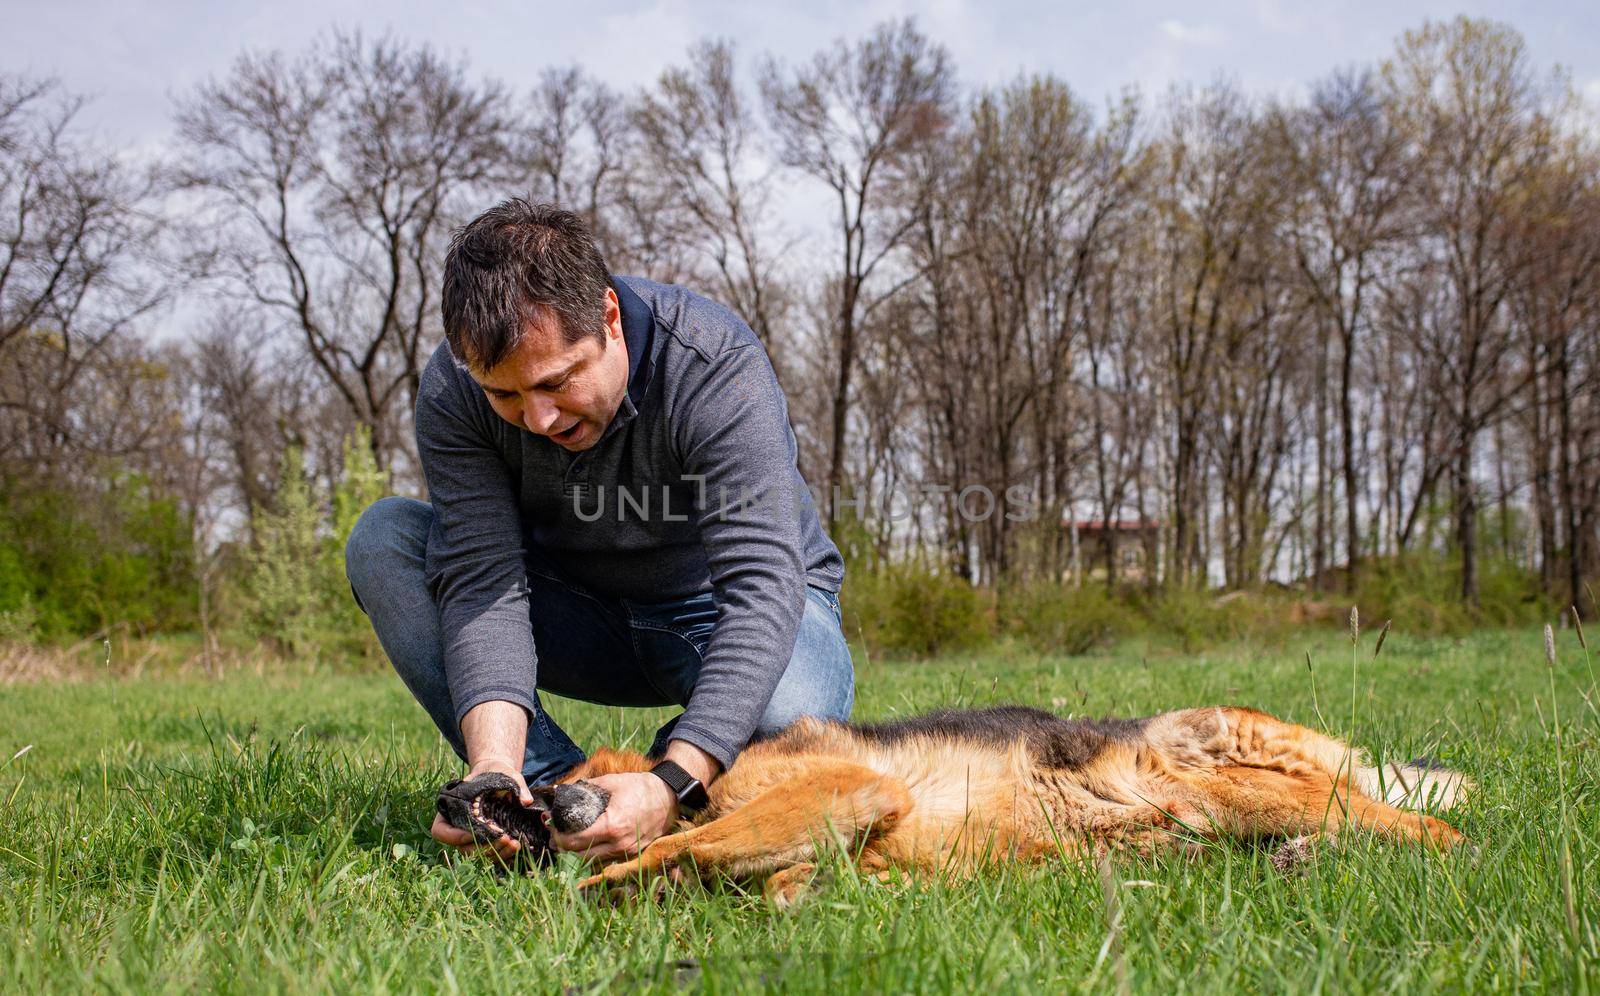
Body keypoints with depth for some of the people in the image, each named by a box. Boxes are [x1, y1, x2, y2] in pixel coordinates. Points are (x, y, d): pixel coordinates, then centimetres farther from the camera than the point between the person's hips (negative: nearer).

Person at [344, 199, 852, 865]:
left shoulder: (714, 367, -31)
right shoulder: (453, 391, -20)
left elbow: (762, 588, -37)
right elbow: (483, 581, -25)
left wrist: (672, 786, -49)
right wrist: (494, 759, -44)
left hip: (719, 609, -3)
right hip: (580, 610, 4)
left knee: (787, 715, -38)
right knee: (383, 540, -18)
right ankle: (559, 791, -19)